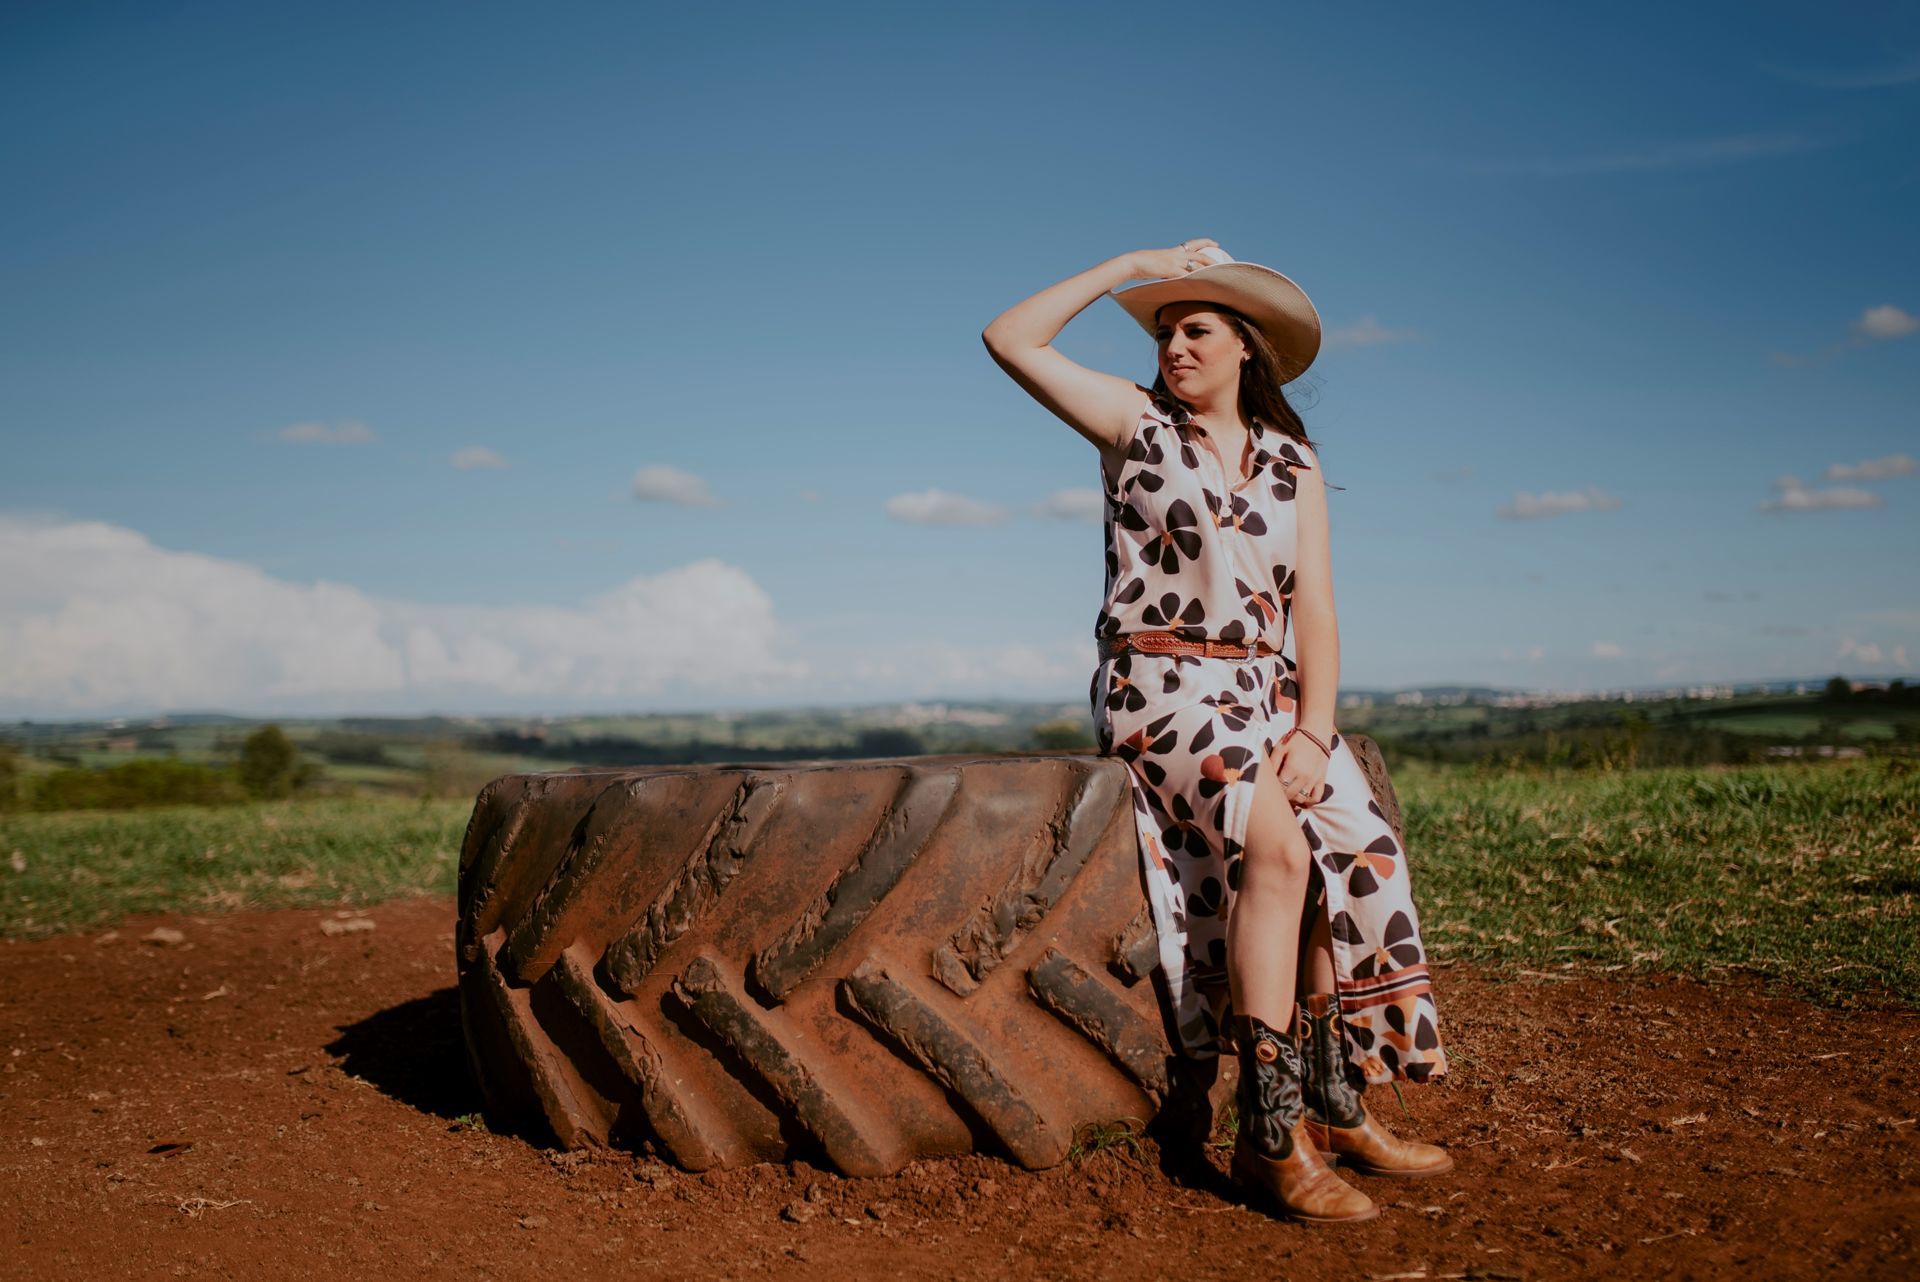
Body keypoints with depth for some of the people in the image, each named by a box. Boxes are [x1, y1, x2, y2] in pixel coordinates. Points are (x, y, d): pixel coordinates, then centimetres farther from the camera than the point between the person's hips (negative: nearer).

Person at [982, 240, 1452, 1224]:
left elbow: (1313, 609, 6)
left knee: (1354, 848, -22)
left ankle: (1335, 1105, -11)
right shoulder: (1137, 424, 7)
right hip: (1160, 686, -4)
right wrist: (1131, 265, -1)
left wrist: (1312, 730, -9)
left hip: (1265, 690, 4)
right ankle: (1270, 1131, -25)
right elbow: (1009, 339, -4)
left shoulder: (1293, 461, 14)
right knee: (1278, 850, -28)